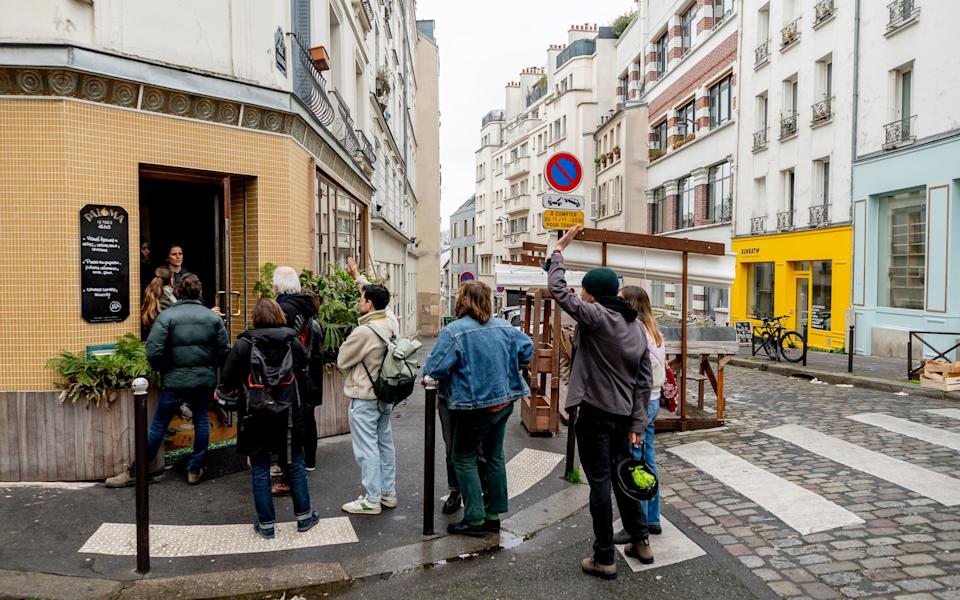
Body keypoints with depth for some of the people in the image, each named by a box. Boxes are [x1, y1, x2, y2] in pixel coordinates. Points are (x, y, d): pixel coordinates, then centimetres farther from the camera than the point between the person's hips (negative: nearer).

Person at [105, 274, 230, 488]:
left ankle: (134, 473, 17)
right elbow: (223, 352, -1)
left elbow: (154, 352, -15)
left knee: (158, 426, 7)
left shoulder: (167, 316, -9)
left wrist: (165, 370, 3)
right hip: (204, 380, 2)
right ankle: (195, 470, 19)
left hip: (175, 381, -2)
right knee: (201, 422, 13)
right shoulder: (213, 317, -1)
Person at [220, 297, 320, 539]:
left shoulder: (244, 344, -11)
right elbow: (304, 374, 4)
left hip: (256, 416, -2)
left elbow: (227, 381, -9)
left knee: (260, 469, 10)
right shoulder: (293, 342, -4)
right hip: (289, 413, 2)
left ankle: (266, 524, 16)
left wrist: (245, 384, 9)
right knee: (295, 465, 15)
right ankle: (304, 516, 23)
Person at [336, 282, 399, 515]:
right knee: (385, 444, 16)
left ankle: (371, 500, 9)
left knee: (367, 449, 0)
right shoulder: (390, 325, 1)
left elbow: (341, 361, -12)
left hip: (364, 399, -9)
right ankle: (388, 493, 26)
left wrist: (346, 344, 6)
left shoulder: (363, 331, -23)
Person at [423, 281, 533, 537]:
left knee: (464, 459, 8)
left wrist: (426, 373, 3)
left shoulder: (454, 331, -18)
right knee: (494, 456, 17)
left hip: (476, 406, -6)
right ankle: (493, 515, 25)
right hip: (504, 401, 7)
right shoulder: (504, 327, 1)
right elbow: (527, 348, 9)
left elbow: (436, 367, -19)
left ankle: (475, 520, 9)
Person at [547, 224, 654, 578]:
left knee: (599, 482, 1)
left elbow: (557, 290, -13)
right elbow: (643, 381, 8)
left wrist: (559, 249, -2)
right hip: (623, 413, 7)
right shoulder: (635, 325, 8)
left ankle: (604, 559, 12)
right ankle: (641, 542, 32)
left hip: (595, 412, -7)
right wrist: (637, 423, 10)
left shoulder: (595, 317, -15)